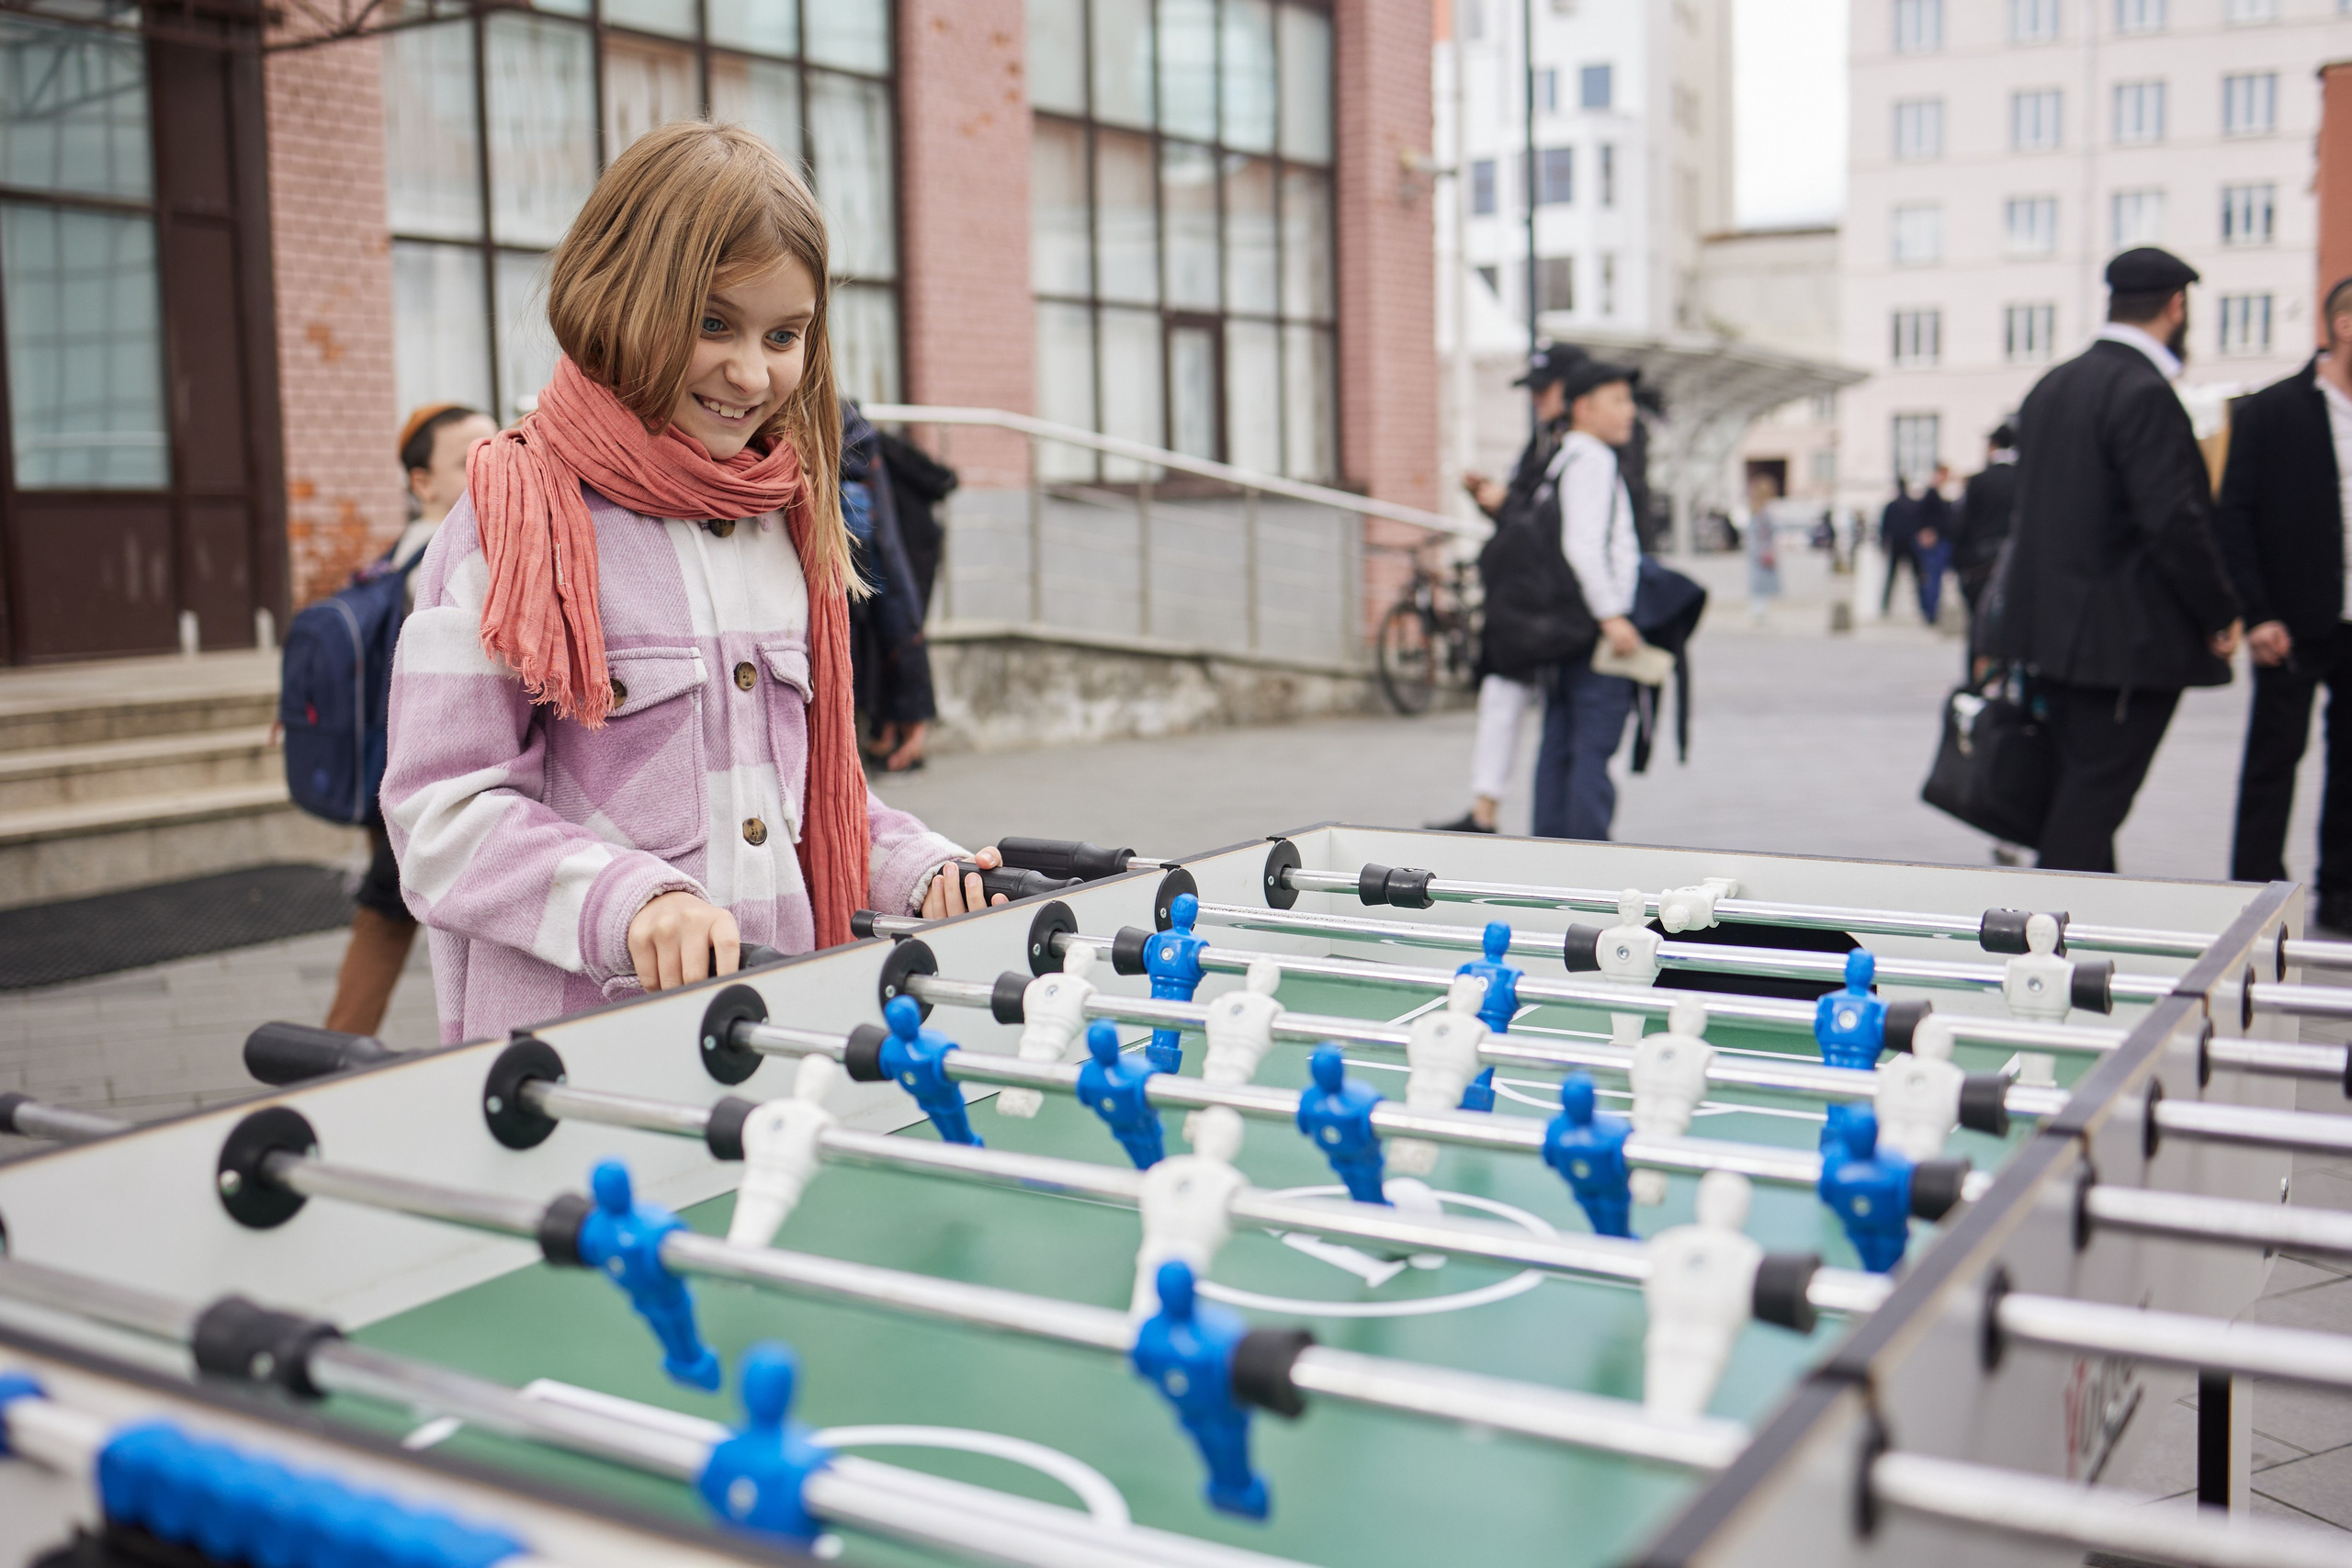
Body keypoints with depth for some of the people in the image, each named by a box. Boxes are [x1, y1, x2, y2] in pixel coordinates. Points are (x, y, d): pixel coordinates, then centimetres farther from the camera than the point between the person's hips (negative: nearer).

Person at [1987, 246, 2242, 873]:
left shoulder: (2051, 386, 11)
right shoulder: (2145, 395, -16)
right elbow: (2174, 521, -20)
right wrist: (2222, 615, -8)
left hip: (2054, 628, 9)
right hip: (2129, 640, -9)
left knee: (2078, 793, 16)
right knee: (2093, 803, -5)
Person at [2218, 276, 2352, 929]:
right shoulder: (2270, 411, -3)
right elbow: (2233, 515, -6)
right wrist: (2257, 614, -13)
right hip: (2294, 624, -4)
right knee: (2273, 759, 3)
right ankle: (2256, 892, 10)